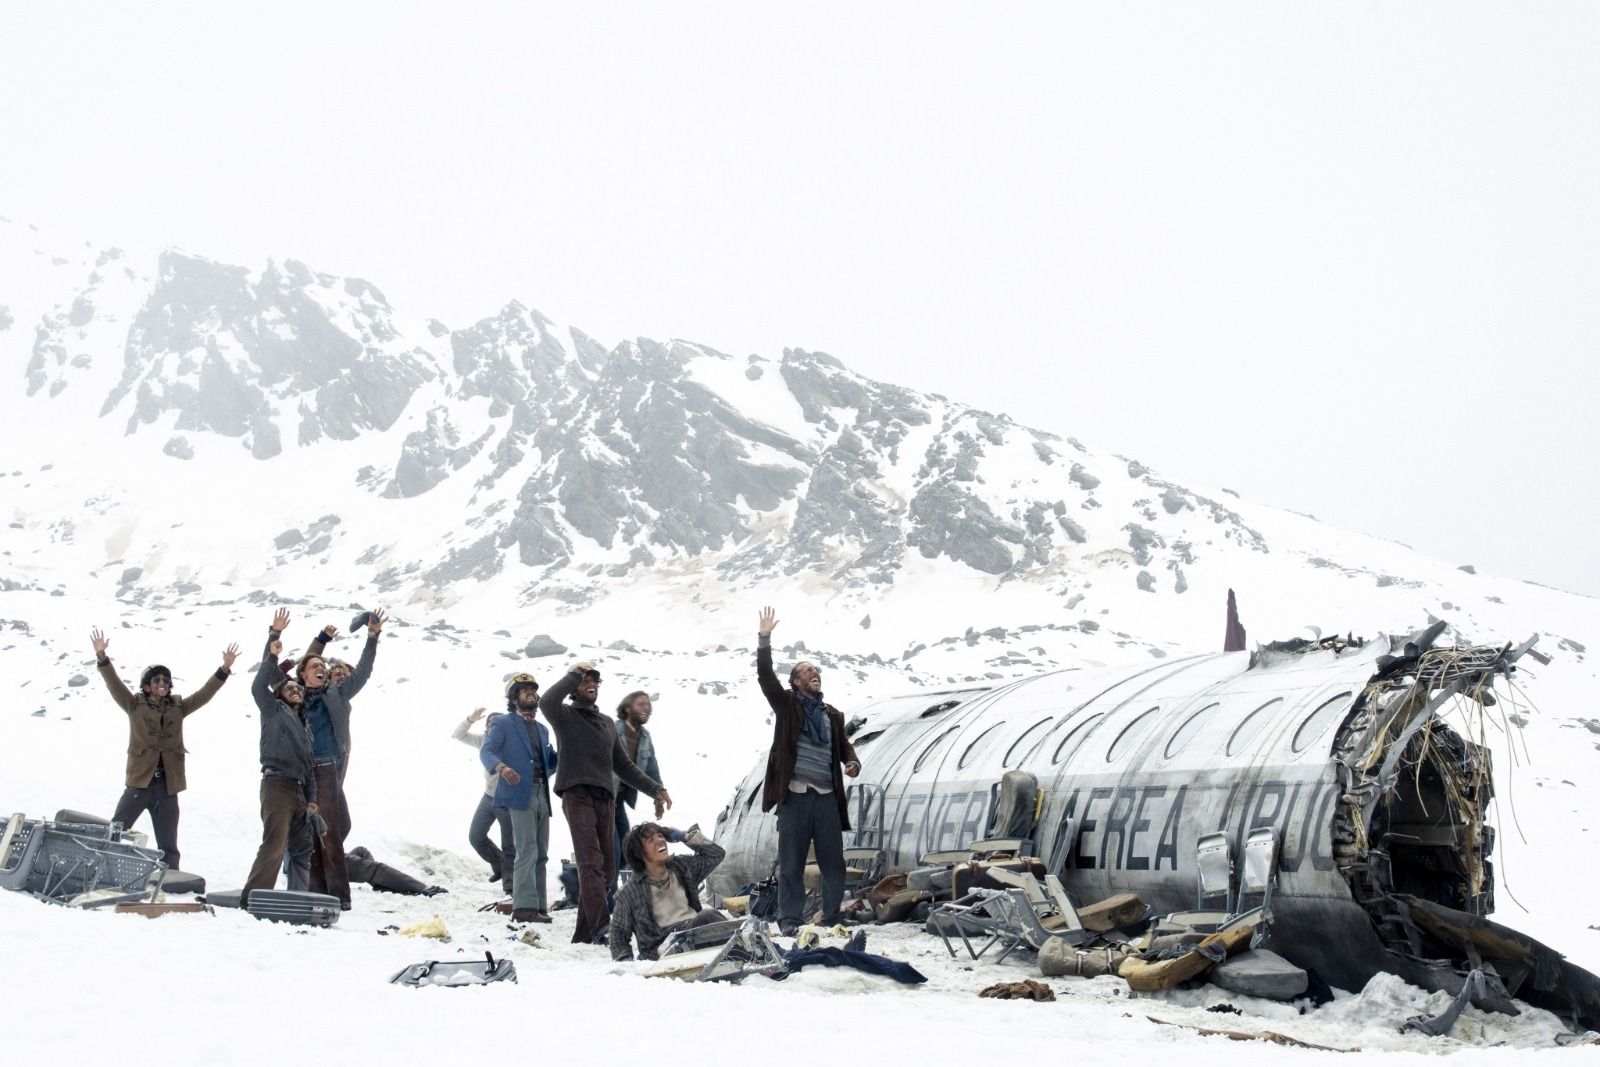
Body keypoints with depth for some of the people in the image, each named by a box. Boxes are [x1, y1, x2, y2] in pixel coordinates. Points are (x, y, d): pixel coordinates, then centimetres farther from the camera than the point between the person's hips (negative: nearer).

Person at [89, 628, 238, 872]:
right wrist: (102, 657, -20)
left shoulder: (178, 707, 11)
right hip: (140, 781, -3)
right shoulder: (135, 705, 4)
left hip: (167, 785, 3)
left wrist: (224, 669, -5)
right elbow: (114, 685, -7)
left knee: (168, 846, 9)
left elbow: (204, 694, 6)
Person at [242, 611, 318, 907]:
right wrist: (272, 654, -17)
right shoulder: (274, 711, 7)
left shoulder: (304, 725, 26)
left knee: (302, 849, 9)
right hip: (277, 785, -8)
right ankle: (252, 901, -21)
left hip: (300, 791, 8)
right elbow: (258, 686, -10)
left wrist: (311, 798, 15)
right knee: (273, 846, -18)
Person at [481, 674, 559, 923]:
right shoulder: (503, 724, 3)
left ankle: (538, 905, 11)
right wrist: (501, 767, -31)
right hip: (520, 793, -7)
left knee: (540, 854, 7)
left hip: (542, 795, 7)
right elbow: (487, 752, -11)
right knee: (527, 852, -14)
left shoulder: (542, 729, 25)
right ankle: (525, 906, -15)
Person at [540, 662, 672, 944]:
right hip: (577, 795, -7)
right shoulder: (566, 716, 6)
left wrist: (655, 789, 22)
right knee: (591, 863, -19)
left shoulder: (608, 723, 26)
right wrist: (573, 674, -6)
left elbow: (623, 765, 29)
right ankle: (601, 926, -32)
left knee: (605, 867, 3)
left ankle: (584, 933, 9)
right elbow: (547, 702, -19)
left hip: (604, 800, 7)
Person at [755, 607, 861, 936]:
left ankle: (832, 920, 13)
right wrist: (764, 639, -15)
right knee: (791, 862, 0)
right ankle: (789, 921, 6)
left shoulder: (832, 714, 18)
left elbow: (844, 745, 22)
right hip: (795, 795, -4)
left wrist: (853, 763, -2)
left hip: (827, 796, 4)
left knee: (834, 862, 4)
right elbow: (765, 677, -6)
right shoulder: (786, 705, 6)